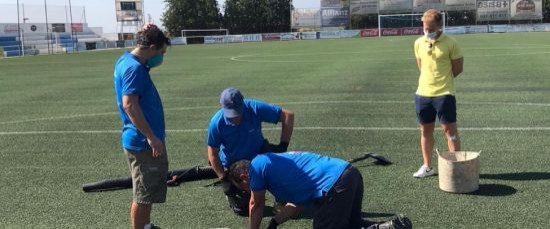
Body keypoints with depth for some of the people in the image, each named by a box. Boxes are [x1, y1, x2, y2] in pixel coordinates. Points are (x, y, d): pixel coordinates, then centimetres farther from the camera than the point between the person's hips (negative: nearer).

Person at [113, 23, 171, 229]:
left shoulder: (126, 60, 10)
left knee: (148, 191, 23)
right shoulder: (134, 68, -20)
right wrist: (151, 137, -26)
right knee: (144, 194, 1)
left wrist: (148, 33, 12)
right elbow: (129, 104, -27)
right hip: (143, 142, -11)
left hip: (142, 140, 11)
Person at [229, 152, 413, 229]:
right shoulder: (274, 162, 28)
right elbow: (298, 203, 25)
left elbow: (256, 206, 13)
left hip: (335, 185, -10)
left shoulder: (256, 165, 2)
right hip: (349, 172, 10)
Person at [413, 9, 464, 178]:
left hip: (444, 94, -5)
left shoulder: (450, 43, -9)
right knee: (425, 130, 11)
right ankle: (427, 166, 23)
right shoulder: (418, 43, 5)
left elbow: (458, 68, -2)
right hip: (423, 93, 5)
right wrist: (431, 79, 11)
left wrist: (442, 80, 4)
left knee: (449, 129, 0)